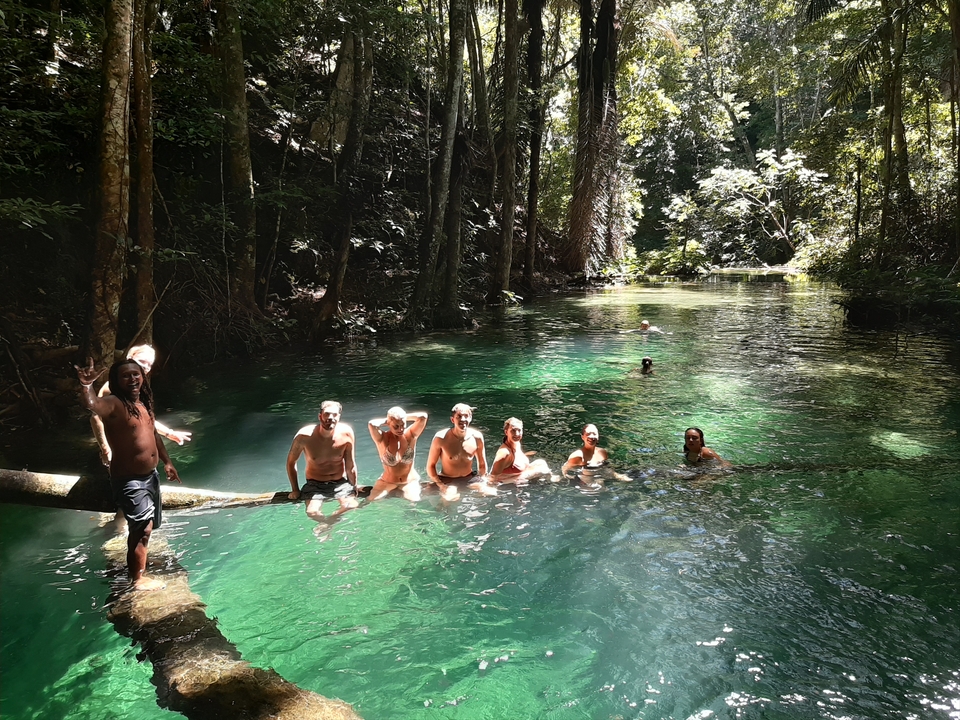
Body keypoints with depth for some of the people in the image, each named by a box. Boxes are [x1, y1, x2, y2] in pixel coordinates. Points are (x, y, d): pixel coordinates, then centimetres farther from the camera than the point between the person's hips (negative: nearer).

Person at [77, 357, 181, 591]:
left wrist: (166, 461, 24)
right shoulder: (113, 404, -20)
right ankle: (138, 579, 16)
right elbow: (93, 405, -45)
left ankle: (137, 568, 41)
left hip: (150, 475, 9)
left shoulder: (144, 403, 6)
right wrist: (86, 386, -66)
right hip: (129, 480, -8)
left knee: (145, 528, 21)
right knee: (142, 529, -1)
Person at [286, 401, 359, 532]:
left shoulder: (346, 433, -15)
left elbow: (350, 465, -4)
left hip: (340, 483, 1)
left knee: (352, 506, -25)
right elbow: (291, 462, -2)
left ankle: (326, 524, 3)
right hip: (315, 484, -1)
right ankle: (326, 522, 8)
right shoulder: (305, 435, -19)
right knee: (312, 513, -28)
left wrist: (353, 488, 2)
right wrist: (295, 490, 2)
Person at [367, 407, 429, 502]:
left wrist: (404, 418, -13)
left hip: (410, 481, 1)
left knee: (415, 501, -21)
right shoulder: (382, 438, -16)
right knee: (372, 500, -17)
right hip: (387, 482, -1)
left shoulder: (410, 435, -11)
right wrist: (386, 420, -18)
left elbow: (423, 416, -24)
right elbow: (371, 424, -36)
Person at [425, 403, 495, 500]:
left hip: (470, 478, 4)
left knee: (492, 493, -14)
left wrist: (483, 482, 0)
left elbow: (482, 464, 8)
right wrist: (441, 485, -20)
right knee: (451, 498, -34)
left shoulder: (477, 437, -8)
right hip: (447, 480, -4)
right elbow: (430, 466, -10)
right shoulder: (441, 438, -18)